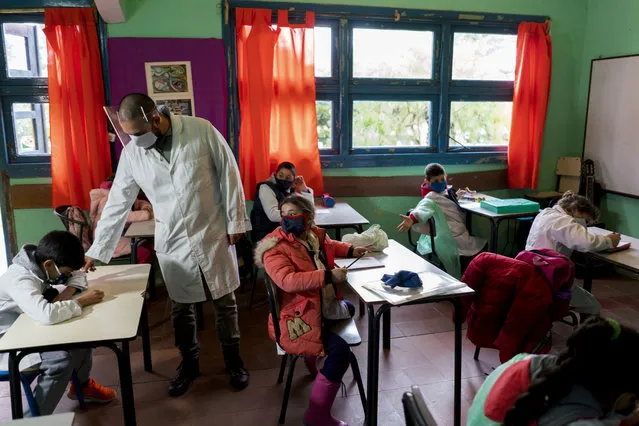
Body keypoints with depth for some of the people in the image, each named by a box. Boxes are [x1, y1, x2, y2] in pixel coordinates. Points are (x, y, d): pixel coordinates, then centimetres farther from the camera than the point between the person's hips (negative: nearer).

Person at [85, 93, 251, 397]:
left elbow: (228, 174, -6)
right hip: (171, 242, 2)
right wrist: (97, 250, 5)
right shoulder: (131, 152, -5)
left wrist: (236, 221, -5)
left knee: (225, 302, 11)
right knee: (181, 308, 13)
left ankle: (233, 358, 32)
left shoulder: (202, 130, -13)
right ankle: (189, 363, 35)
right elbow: (117, 204, 2)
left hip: (213, 234, -2)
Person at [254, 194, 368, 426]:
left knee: (349, 308, 32)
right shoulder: (274, 248, -20)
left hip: (323, 307, 9)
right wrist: (328, 275, -37)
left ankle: (314, 354, 36)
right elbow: (288, 281, -35)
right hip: (296, 318, -9)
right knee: (341, 350, -23)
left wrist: (351, 250, 12)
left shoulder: (316, 234, 3)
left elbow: (329, 246, 28)